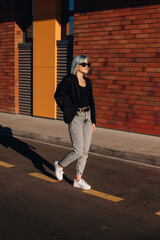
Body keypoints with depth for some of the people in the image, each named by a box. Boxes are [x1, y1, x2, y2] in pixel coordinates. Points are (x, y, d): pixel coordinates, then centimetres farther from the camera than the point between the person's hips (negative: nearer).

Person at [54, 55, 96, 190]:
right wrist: (68, 111, -1)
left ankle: (78, 180, 16)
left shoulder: (88, 82, 11)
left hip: (87, 117, 7)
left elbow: (91, 102, 14)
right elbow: (58, 95, -3)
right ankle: (60, 165, 22)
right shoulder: (69, 80, -9)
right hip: (75, 118, -6)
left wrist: (93, 121, 13)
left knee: (85, 151, 5)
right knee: (78, 151, -6)